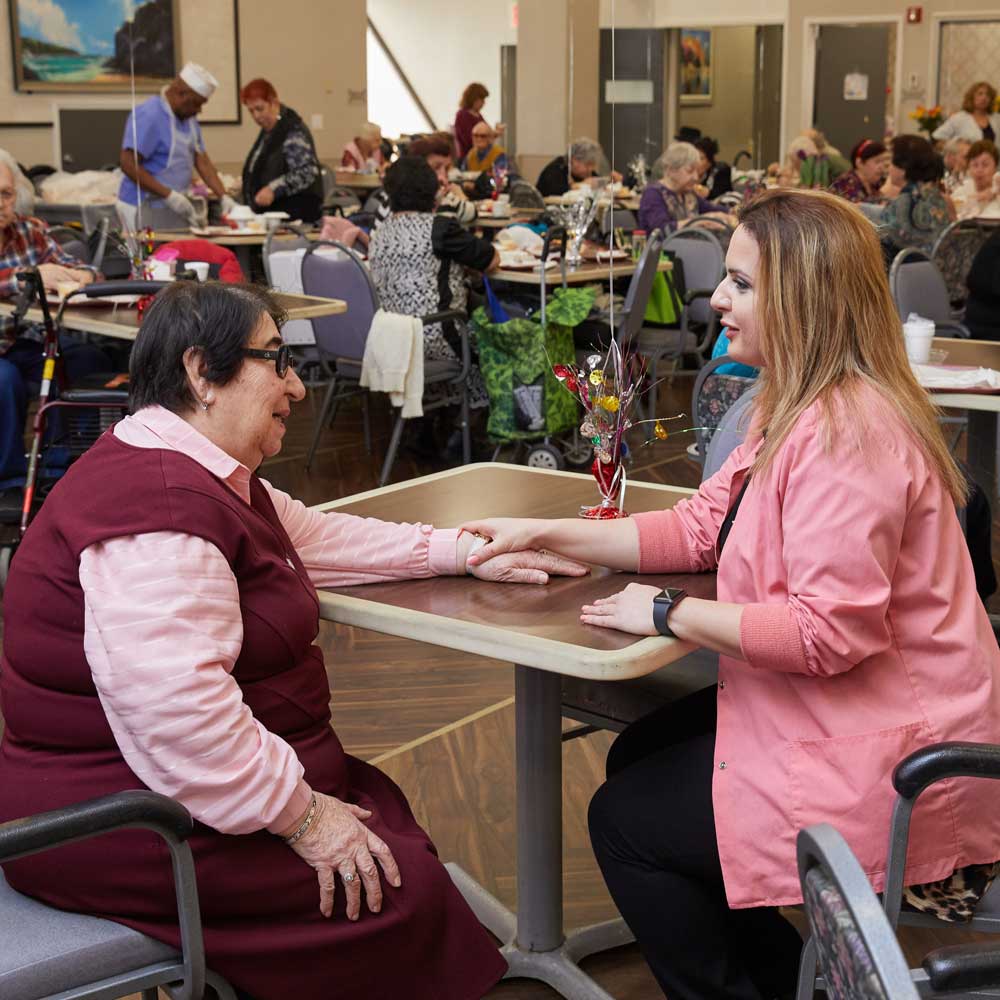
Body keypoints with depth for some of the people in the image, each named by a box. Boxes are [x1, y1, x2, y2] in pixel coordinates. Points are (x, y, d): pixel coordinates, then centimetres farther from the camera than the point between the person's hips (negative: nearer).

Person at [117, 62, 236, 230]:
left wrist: (224, 197, 0)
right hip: (147, 209, -8)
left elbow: (202, 160, 13)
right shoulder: (149, 116, -15)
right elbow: (128, 163, -20)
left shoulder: (188, 118, 14)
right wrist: (169, 195, -22)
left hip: (175, 208, 8)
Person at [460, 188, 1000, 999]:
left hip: (889, 763, -11)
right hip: (830, 714, 11)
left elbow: (831, 629, -32)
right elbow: (701, 528, 7)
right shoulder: (797, 408, 8)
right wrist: (545, 533, 0)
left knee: (626, 821, -2)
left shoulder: (847, 431, -27)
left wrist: (668, 614, -22)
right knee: (637, 759, 22)